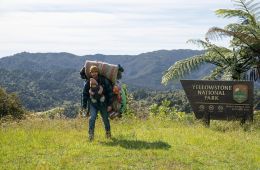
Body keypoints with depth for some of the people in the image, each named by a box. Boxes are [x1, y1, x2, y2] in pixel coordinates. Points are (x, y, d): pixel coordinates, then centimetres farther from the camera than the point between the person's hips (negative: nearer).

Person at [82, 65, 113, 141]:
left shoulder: (104, 80, -10)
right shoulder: (88, 82, -4)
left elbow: (110, 92, -6)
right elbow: (85, 94, 7)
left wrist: (110, 104, -9)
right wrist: (84, 106, 4)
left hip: (103, 103, -1)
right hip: (93, 103, 1)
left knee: (105, 119, 11)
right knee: (92, 118, -18)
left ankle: (108, 132, 37)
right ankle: (91, 135, -14)